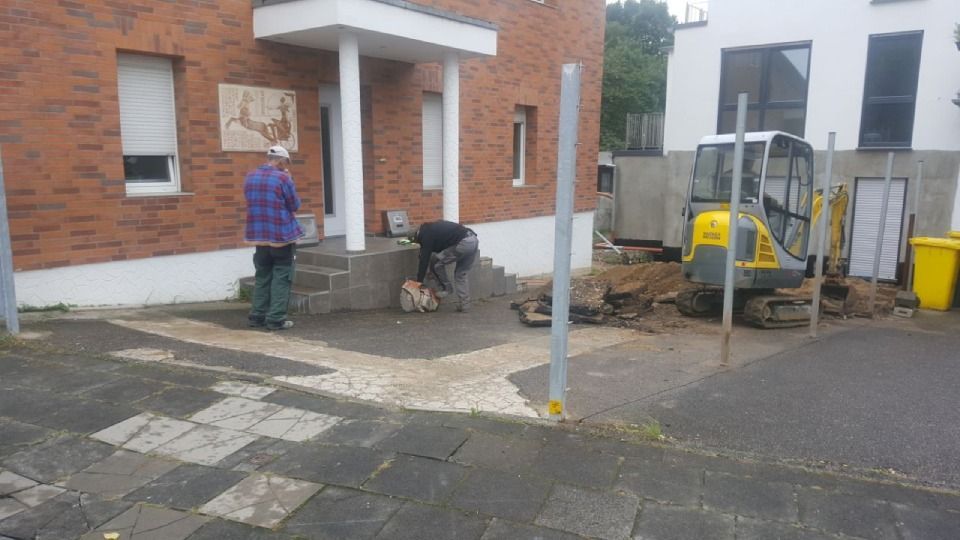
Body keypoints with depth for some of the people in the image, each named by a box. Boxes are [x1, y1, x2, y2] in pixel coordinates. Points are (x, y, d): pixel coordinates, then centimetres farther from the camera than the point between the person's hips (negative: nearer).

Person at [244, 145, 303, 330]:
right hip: (282, 235, -6)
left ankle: (257, 316, 18)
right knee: (281, 277, 1)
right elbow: (295, 206, -5)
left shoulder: (250, 177, 8)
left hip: (259, 236, 6)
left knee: (262, 276, 16)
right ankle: (276, 318, -2)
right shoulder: (282, 178, -12)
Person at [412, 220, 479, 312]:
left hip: (463, 243, -9)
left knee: (436, 264, 5)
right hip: (473, 240, 9)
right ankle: (464, 304, 16)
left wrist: (419, 282, 6)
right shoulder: (432, 228, 27)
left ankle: (447, 288, 17)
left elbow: (424, 259, 1)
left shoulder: (426, 235, 1)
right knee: (461, 274, 18)